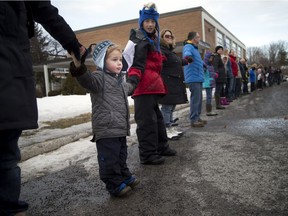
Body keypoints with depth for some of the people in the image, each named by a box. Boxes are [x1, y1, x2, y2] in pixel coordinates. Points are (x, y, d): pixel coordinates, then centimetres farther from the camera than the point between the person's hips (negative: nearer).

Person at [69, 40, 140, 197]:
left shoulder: (118, 80, 18)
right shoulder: (99, 77, -11)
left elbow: (126, 88, 42)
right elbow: (87, 80, -35)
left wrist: (133, 85, 59)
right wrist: (78, 65, -53)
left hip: (120, 128, 9)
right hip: (106, 130, -9)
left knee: (121, 156, 22)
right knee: (109, 159, 0)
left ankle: (125, 177, 37)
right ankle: (114, 184, 14)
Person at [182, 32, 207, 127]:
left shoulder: (194, 48, 23)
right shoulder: (188, 46, -9)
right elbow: (187, 53, -33)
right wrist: (187, 56, -54)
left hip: (198, 78, 11)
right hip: (193, 78, -11)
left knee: (199, 99, 14)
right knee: (195, 99, -11)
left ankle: (197, 117, 23)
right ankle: (193, 120, -7)